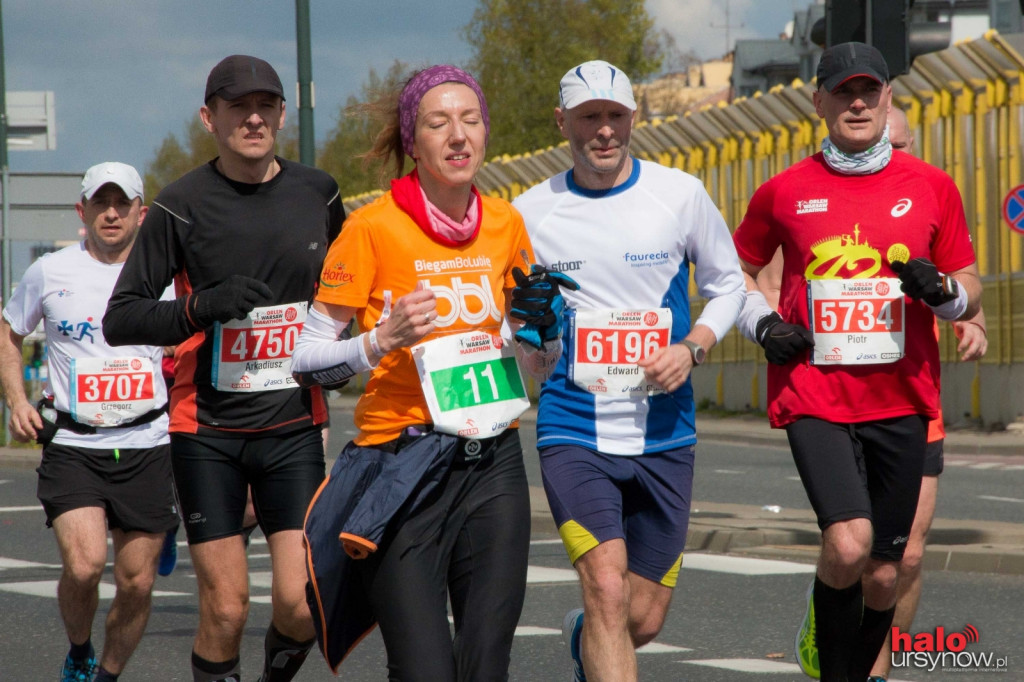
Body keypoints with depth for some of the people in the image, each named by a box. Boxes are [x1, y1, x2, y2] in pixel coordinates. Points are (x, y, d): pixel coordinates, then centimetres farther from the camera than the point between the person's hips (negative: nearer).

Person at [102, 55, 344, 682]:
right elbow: (120, 320, -6)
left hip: (293, 426, 2)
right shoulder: (182, 205, -5)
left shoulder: (317, 194, 5)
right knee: (226, 607, -5)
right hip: (207, 432, -2)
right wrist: (201, 306, -21)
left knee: (300, 604, -8)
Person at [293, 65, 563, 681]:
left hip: (494, 464, 4)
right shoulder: (373, 227, -6)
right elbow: (307, 361, -5)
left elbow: (538, 362, 20)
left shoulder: (505, 223, 8)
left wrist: (541, 324, -1)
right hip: (404, 474, -4)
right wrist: (382, 340, -21)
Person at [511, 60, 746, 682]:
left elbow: (729, 284, 11)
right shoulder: (531, 212, 0)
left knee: (644, 618, 9)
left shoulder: (681, 194, -1)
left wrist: (691, 348, -7)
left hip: (664, 436, 2)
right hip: (574, 433, -2)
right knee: (608, 590, -21)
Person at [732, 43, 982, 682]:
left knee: (884, 575, 6)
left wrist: (941, 291, -11)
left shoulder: (931, 187, 6)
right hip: (813, 395, -2)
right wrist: (763, 324, 1)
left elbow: (970, 289, 11)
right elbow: (738, 269, 19)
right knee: (848, 544, -23)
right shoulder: (785, 191, 4)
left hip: (901, 400, 2)